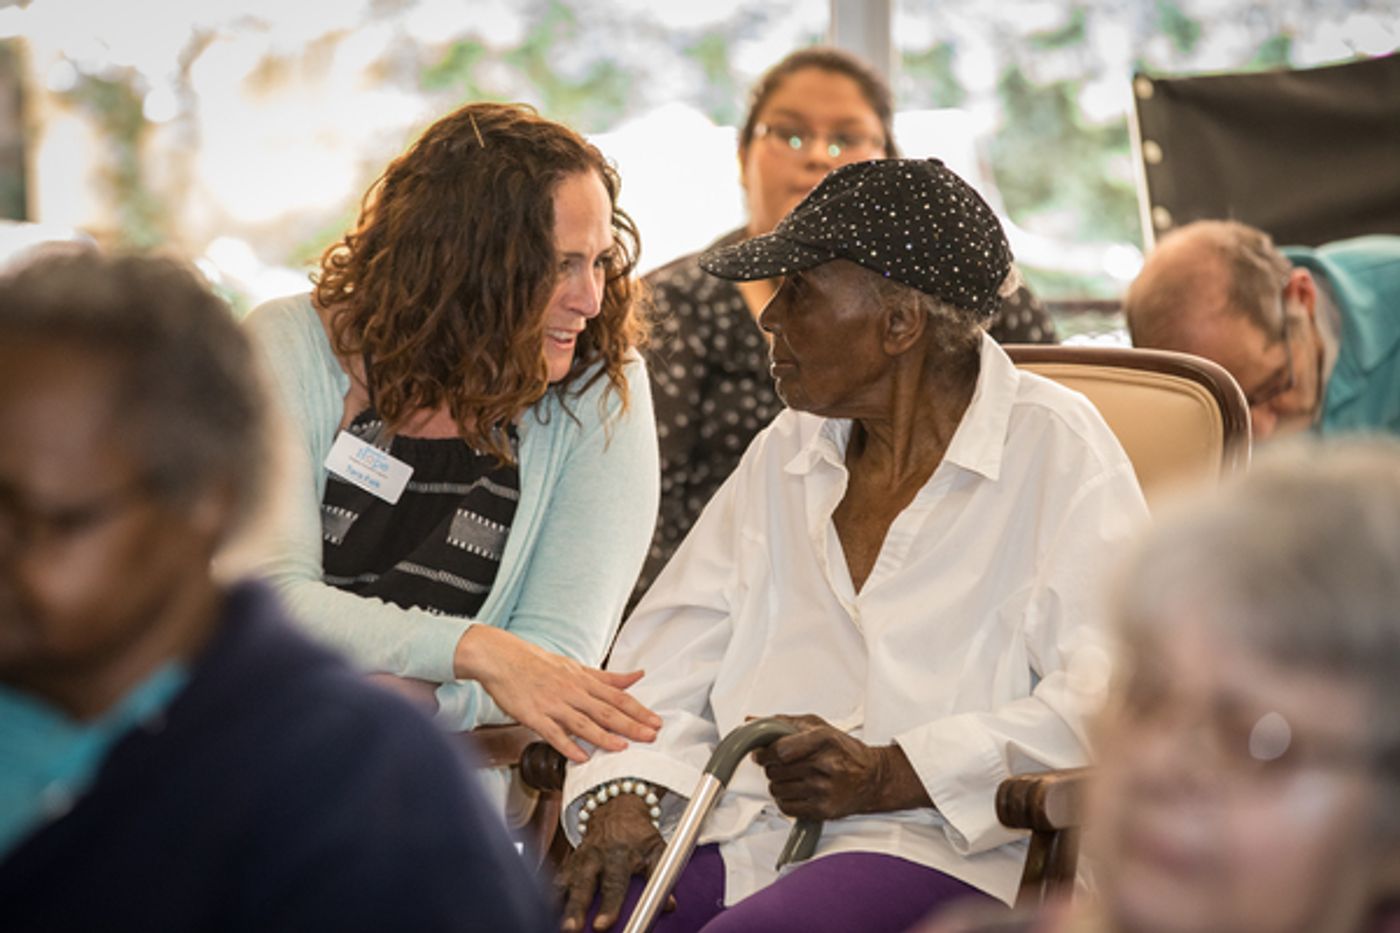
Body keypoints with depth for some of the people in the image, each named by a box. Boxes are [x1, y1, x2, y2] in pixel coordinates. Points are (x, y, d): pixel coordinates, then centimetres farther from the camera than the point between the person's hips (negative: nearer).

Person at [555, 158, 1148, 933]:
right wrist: (625, 794, -6)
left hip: (936, 847, -5)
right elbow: (672, 649, 14)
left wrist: (889, 776, -18)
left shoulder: (1056, 448, 0)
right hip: (743, 833, 5)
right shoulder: (787, 450, 20)